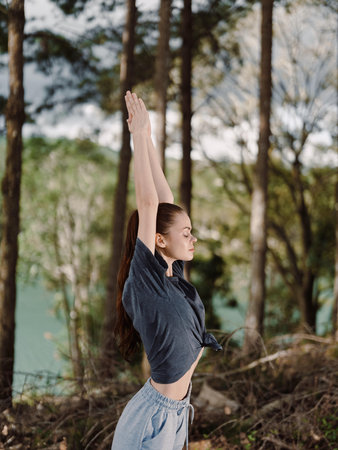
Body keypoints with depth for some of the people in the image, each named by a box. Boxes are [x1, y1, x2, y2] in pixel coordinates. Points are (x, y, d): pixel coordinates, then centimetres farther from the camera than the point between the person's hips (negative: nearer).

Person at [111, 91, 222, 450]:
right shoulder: (145, 277, -18)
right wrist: (139, 134, -20)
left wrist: (147, 136, 4)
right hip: (154, 417, -8)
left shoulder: (171, 274, 2)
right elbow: (147, 203, -24)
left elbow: (164, 197, 3)